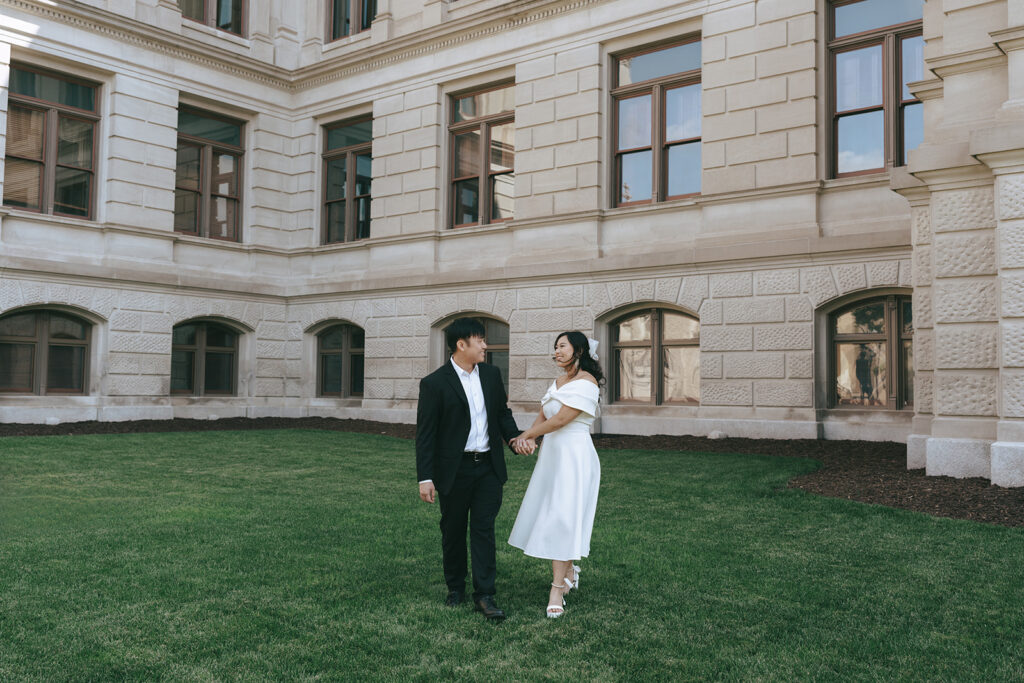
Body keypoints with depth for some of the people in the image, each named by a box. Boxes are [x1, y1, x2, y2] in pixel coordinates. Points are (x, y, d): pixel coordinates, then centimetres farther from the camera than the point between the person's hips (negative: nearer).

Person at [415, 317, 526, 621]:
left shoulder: (492, 374, 5)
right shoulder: (434, 383, -11)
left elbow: (502, 412, 15)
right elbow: (425, 434, -10)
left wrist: (514, 437, -5)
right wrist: (425, 478, -13)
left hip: (489, 467, 3)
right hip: (454, 469, -3)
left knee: (484, 529, 1)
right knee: (453, 531, 12)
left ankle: (484, 595, 5)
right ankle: (455, 588, 30)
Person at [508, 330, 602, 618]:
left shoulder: (586, 382, -12)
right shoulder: (557, 381, 15)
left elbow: (560, 419, -17)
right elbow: (542, 416, 12)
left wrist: (526, 435, -7)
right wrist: (526, 437, -8)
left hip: (574, 455, -8)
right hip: (553, 453, 8)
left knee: (562, 517, -8)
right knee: (551, 515, 10)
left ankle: (557, 589, -4)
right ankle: (569, 572, 27)